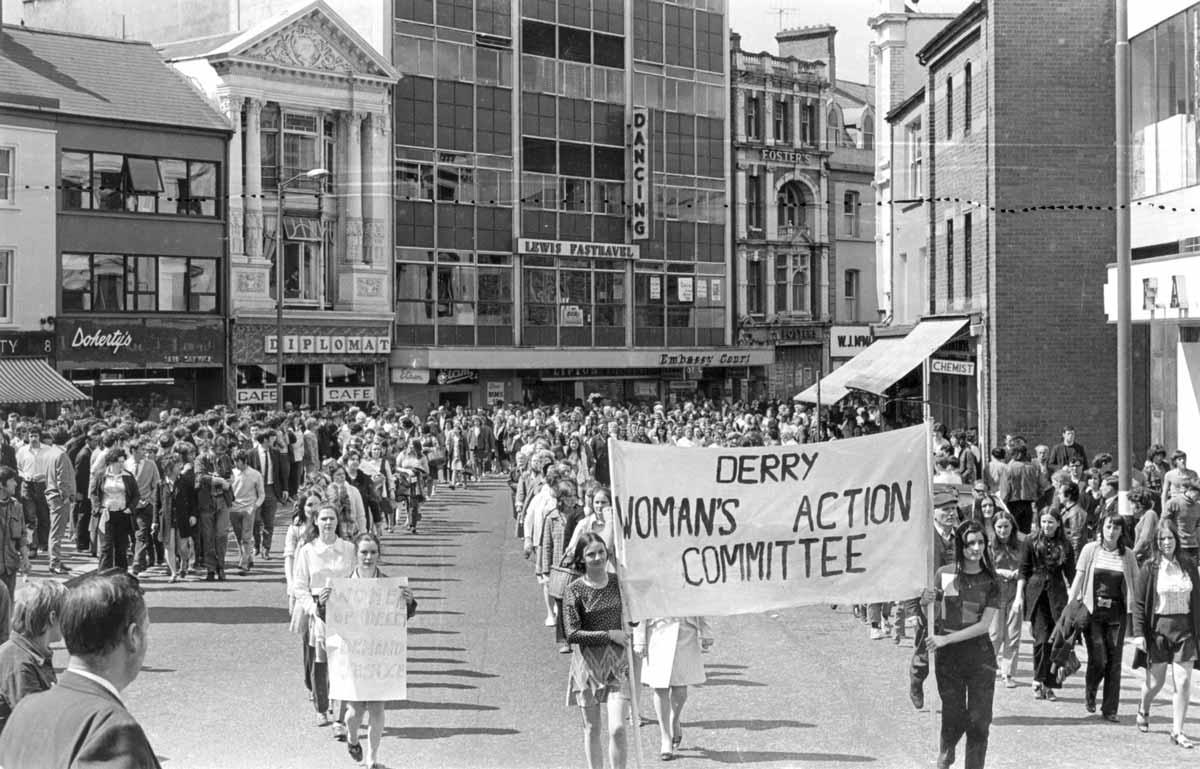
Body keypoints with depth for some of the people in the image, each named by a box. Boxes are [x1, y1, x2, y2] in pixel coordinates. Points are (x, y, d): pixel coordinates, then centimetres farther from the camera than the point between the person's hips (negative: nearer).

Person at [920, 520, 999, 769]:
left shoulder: (990, 581, 0)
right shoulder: (944, 575, 0)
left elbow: (984, 625, -7)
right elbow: (934, 618, 5)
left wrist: (946, 638, -15)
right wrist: (925, 601, -18)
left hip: (980, 655, 0)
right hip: (947, 657, 0)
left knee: (979, 721, -1)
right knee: (954, 719, 3)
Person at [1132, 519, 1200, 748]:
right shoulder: (1149, 568, -3)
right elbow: (1138, 603, -3)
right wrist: (1138, 633, -9)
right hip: (1158, 628, -2)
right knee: (1155, 681, 7)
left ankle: (1177, 731, 5)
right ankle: (1143, 708, 40)